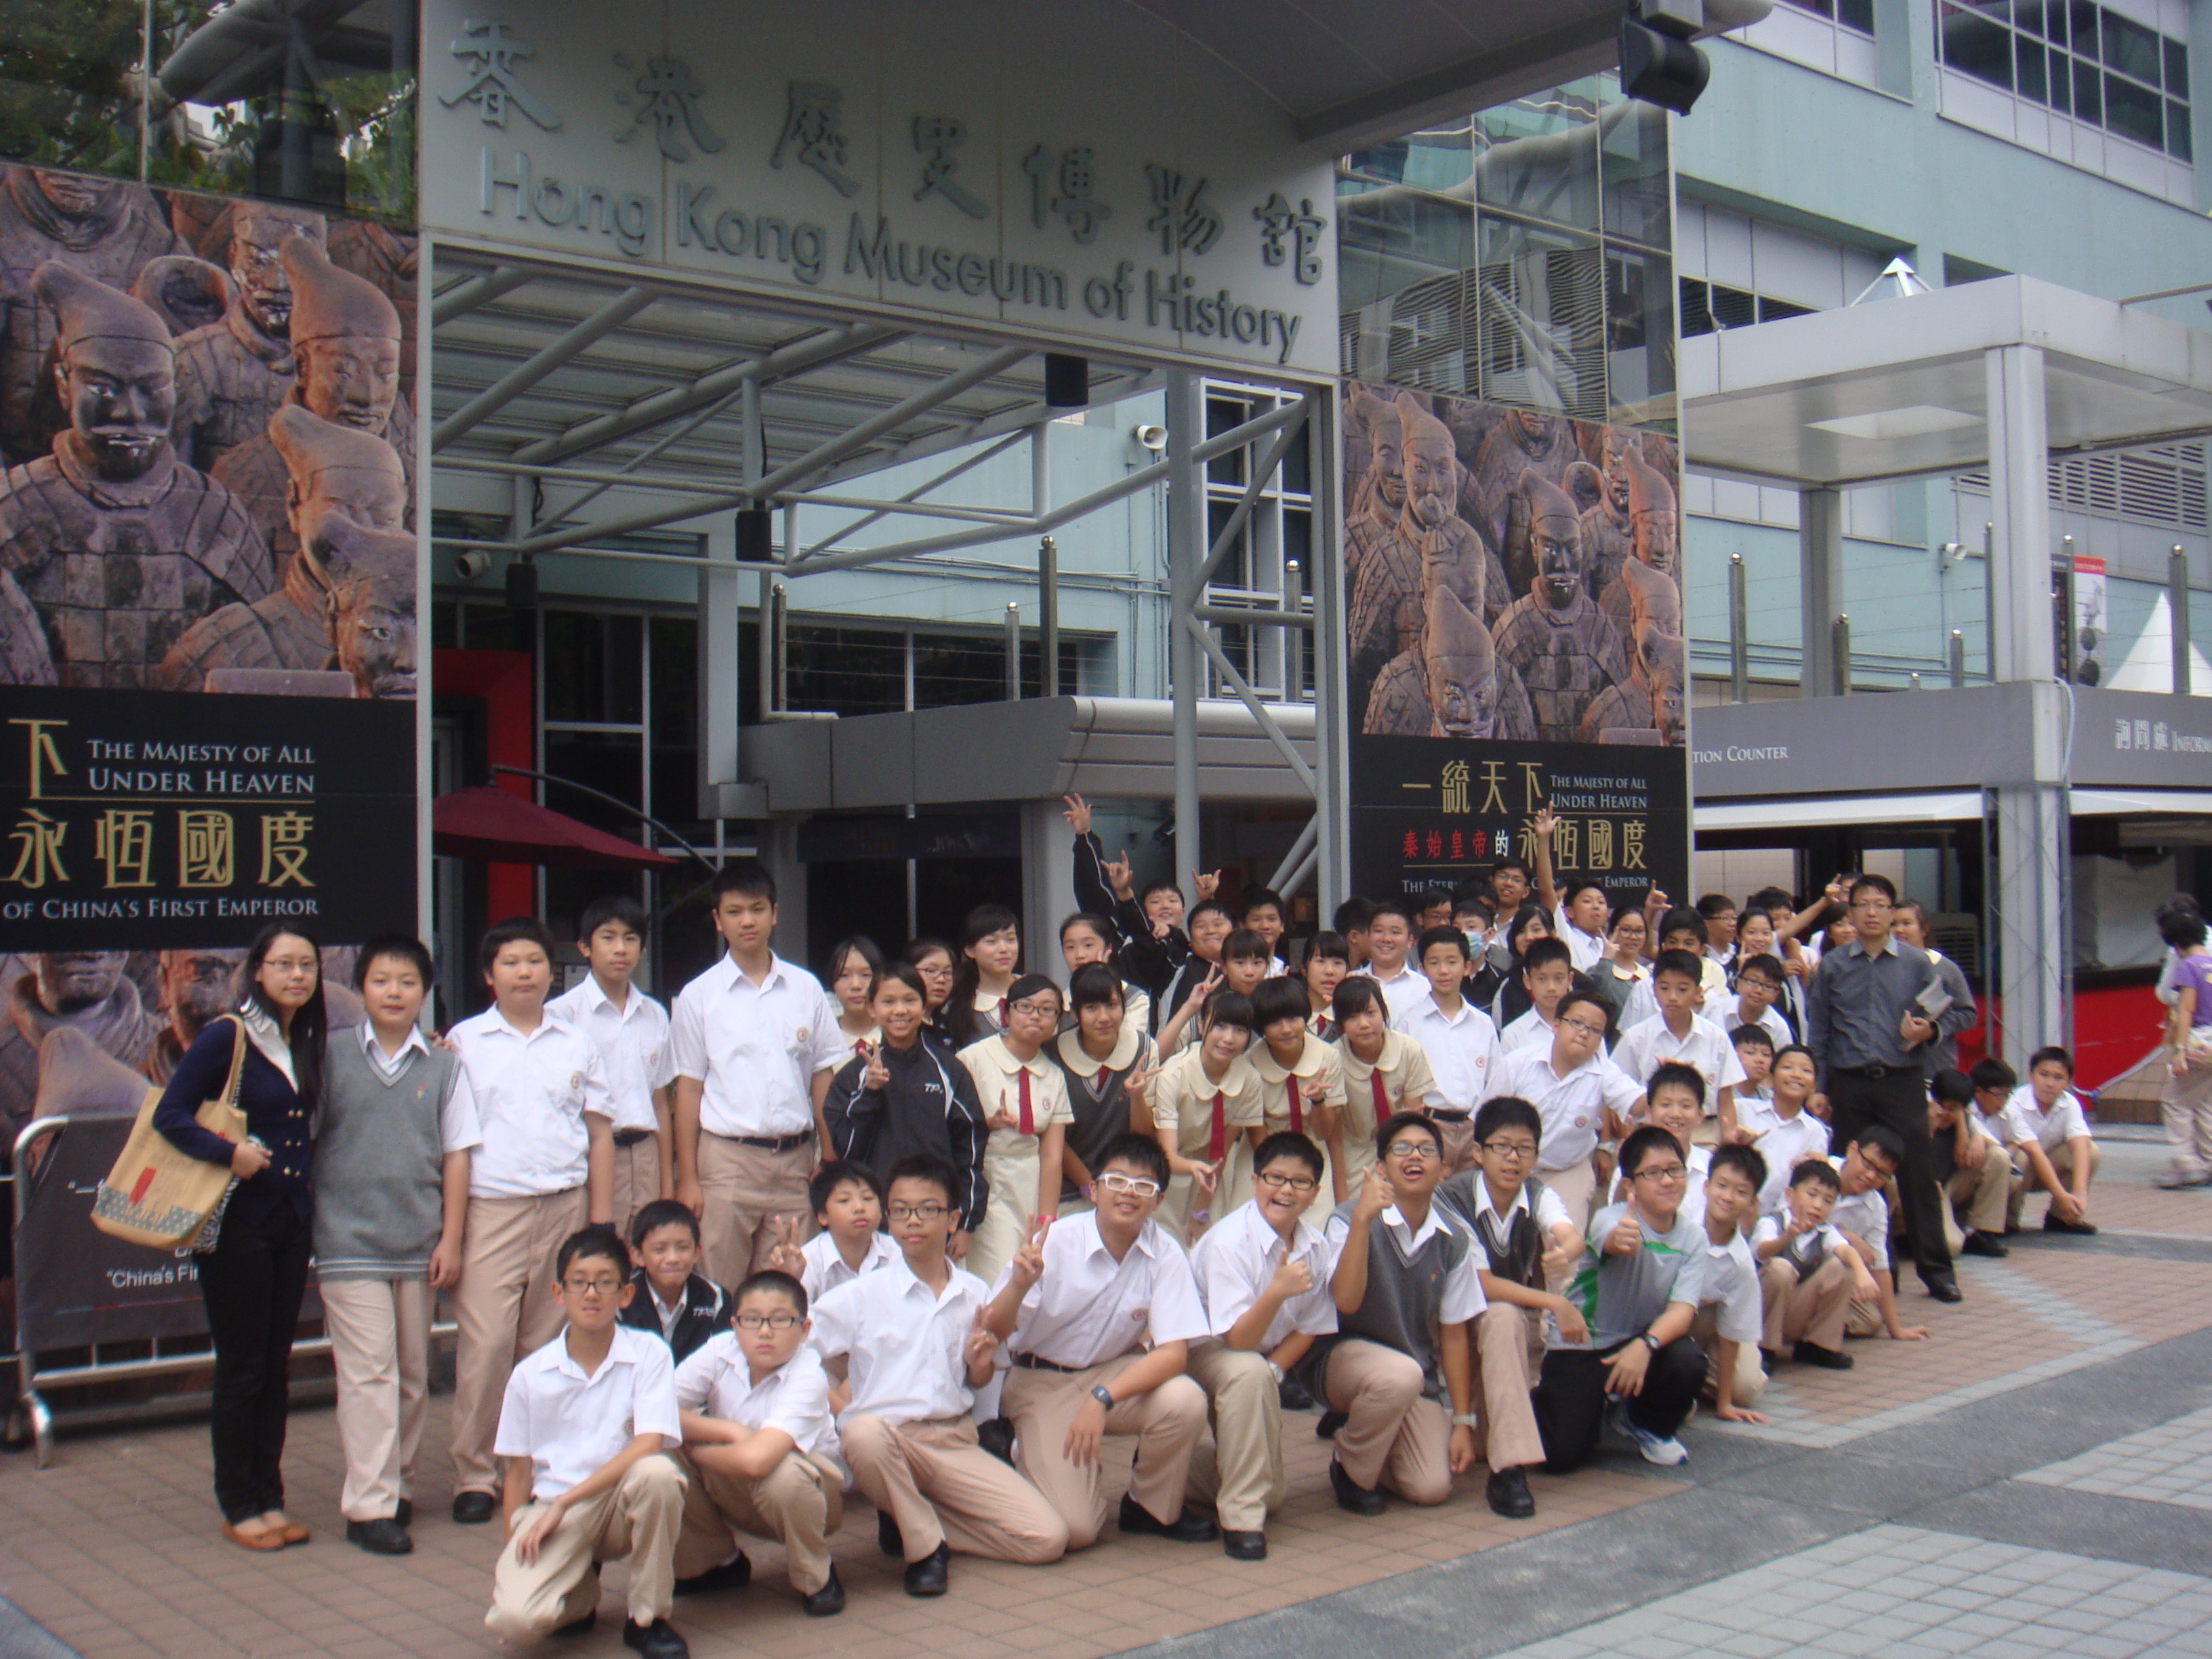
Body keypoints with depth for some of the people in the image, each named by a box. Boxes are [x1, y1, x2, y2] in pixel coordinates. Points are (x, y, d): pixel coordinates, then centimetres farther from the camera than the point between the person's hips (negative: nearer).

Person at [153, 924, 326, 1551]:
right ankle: (239, 1506, 11)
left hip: (292, 1218, 6)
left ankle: (270, 1498, 19)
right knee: (241, 1366, 1)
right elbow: (170, 1114, -12)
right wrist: (228, 1152, -24)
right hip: (238, 1221, -6)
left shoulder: (310, 1041, 9)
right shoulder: (229, 1036, -9)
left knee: (276, 1363, 10)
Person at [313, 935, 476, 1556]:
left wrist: (451, 1240, 0)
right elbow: (304, 1143, 5)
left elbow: (456, 1156, 5)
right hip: (349, 1242, -2)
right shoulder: (332, 1060, 1)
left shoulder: (444, 1067, 5)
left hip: (418, 1244, 3)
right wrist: (305, 1240, 3)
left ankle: (399, 1485, 23)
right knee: (369, 1371, -7)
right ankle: (369, 1505, -5)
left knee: (413, 1373, 10)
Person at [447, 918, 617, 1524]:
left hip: (566, 1206, 2)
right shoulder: (463, 1042, 7)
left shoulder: (577, 1045, 13)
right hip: (490, 1207, -2)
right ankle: (474, 1475, 1)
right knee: (485, 1344, -8)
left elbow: (600, 1134, 14)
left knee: (549, 1345, 4)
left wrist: (601, 1219, 8)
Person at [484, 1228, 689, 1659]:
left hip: (624, 1504, 0)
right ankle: (581, 1592, 12)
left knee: (657, 1473, -35)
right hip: (553, 1513, 1)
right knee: (514, 1618, -27)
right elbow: (519, 1471, 8)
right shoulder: (530, 1374, 1)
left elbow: (648, 1445, -17)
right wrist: (514, 1552, -1)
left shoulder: (649, 1355, -6)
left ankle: (648, 1619, -11)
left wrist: (565, 1501, -20)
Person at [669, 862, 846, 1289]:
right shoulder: (699, 996, 2)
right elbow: (688, 1089, 2)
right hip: (727, 1160, -2)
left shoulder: (806, 989, 8)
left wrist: (831, 1164, 5)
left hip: (795, 1161, 2)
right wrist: (687, 1178, -2)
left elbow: (823, 1079, 10)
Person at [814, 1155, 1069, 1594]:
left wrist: (980, 1364, -1)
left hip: (956, 1440, 3)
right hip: (888, 1434, -3)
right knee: (863, 1434, -41)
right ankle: (925, 1546, -12)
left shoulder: (974, 1294, 9)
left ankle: (911, 1519, 6)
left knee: (1049, 1538, -12)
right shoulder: (861, 1296, -1)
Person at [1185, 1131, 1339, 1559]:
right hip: (1202, 1352, -6)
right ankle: (1240, 1517, -29)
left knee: (1273, 1494, 4)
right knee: (1248, 1372, -40)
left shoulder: (1315, 1248, -10)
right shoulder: (1228, 1242, -27)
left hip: (1263, 1362, 6)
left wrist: (1275, 1370, -17)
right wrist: (1276, 1292, -47)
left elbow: (1308, 1329, 1)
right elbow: (1239, 1339, -30)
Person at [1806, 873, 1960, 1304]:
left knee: (1918, 1174, -3)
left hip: (1903, 1080, -1)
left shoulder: (1917, 963, 7)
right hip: (1849, 1085, 1)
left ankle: (1937, 1270, 5)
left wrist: (1928, 1030, -13)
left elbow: (1941, 1015, 11)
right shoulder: (1832, 965, 7)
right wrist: (1817, 1089, 3)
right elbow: (1817, 1031, 8)